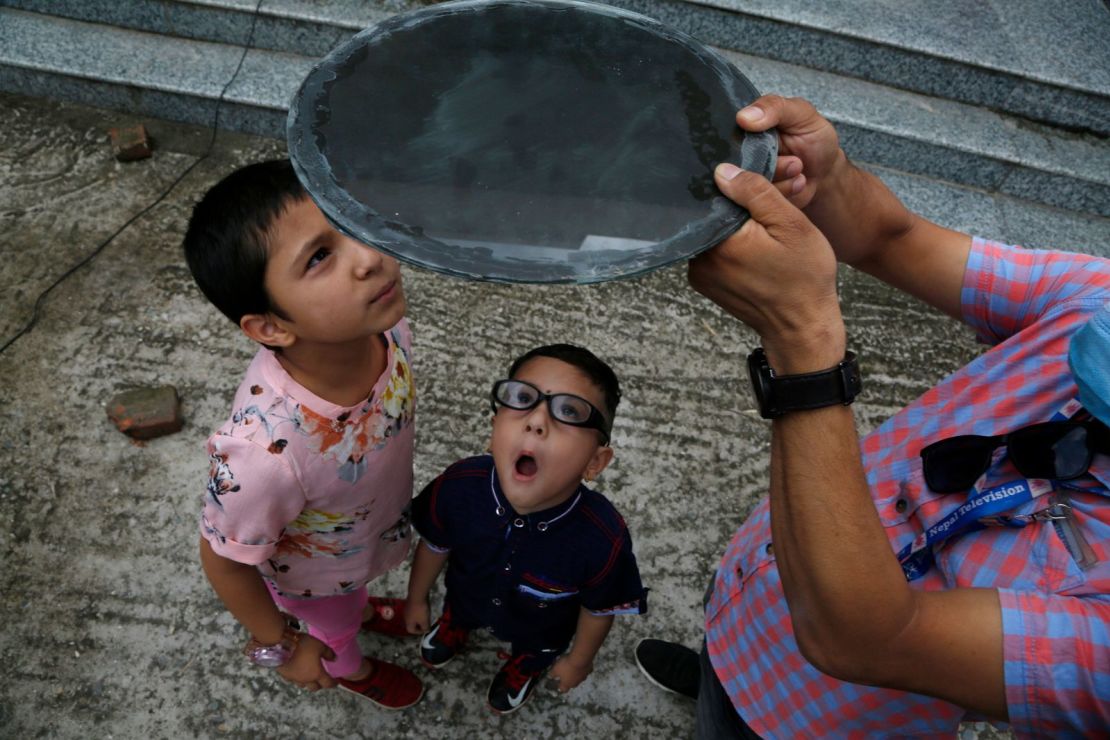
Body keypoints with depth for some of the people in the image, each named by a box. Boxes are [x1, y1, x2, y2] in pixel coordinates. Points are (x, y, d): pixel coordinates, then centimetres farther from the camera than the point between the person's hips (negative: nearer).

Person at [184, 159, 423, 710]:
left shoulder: (382, 325, -32)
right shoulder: (264, 453, -49)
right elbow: (223, 561, -27)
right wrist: (281, 648, -11)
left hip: (372, 528, 4)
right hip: (315, 575, -3)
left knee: (356, 584, 38)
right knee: (336, 628, 33)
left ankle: (364, 608, 73)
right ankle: (350, 669, 67)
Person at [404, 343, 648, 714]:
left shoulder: (604, 540, -45)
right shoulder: (458, 487, -38)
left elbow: (598, 610, -21)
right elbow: (434, 545, -14)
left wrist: (579, 660, -3)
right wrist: (417, 600, 3)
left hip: (540, 632, -1)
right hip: (469, 599, 1)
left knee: (532, 652, 33)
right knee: (459, 608, 36)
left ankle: (524, 668, 68)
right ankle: (455, 627, 71)